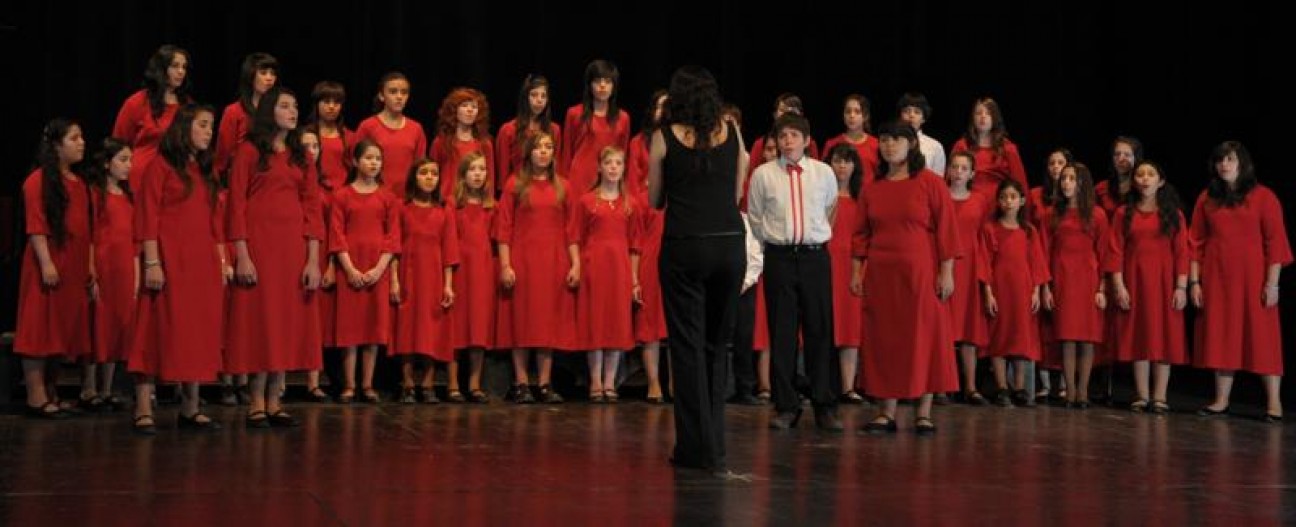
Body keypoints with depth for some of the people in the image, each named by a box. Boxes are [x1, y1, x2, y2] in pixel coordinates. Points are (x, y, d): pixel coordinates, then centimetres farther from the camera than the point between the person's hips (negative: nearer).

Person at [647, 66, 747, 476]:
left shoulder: (665, 138, 0)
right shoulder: (732, 133, 6)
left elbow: (654, 200, 9)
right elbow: (736, 194, 14)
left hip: (684, 246, -3)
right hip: (730, 243, 3)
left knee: (688, 345, 5)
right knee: (717, 343, 15)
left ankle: (697, 448, 6)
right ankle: (714, 447, 18)